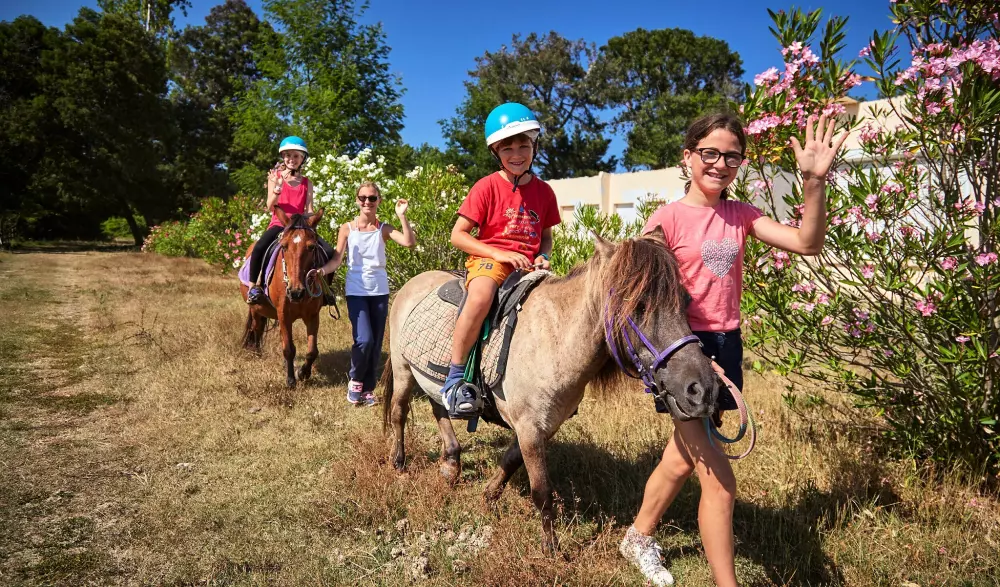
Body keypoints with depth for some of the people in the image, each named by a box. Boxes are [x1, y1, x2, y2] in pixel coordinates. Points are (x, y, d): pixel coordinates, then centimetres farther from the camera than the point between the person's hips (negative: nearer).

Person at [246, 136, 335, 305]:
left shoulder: (307, 183, 10)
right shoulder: (275, 177, 4)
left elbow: (309, 210, 4)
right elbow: (270, 207, -4)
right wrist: (278, 188, -20)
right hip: (278, 224, -2)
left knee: (329, 251, -17)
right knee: (259, 247, -33)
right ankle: (254, 285, -13)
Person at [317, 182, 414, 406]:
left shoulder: (384, 229, 2)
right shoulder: (347, 228, 1)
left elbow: (409, 242, -13)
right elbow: (337, 259, -4)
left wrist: (402, 216, -20)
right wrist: (322, 270, -22)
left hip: (379, 291, 2)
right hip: (356, 291, -2)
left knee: (376, 343, 6)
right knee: (364, 339, -16)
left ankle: (367, 388, 22)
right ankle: (355, 381, 9)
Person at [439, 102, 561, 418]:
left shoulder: (544, 191, 11)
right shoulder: (487, 186, -2)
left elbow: (546, 236, 21)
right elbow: (458, 234, -5)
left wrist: (542, 257, -2)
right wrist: (499, 253, -16)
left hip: (528, 266, 5)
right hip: (488, 259, -5)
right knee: (481, 297, -38)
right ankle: (455, 378, -25)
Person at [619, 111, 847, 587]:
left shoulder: (741, 215, 7)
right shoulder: (668, 217, -9)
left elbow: (807, 243, -4)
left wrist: (814, 180, -15)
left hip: (725, 345, 6)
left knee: (682, 459, 21)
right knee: (719, 480, -8)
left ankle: (639, 537, 44)